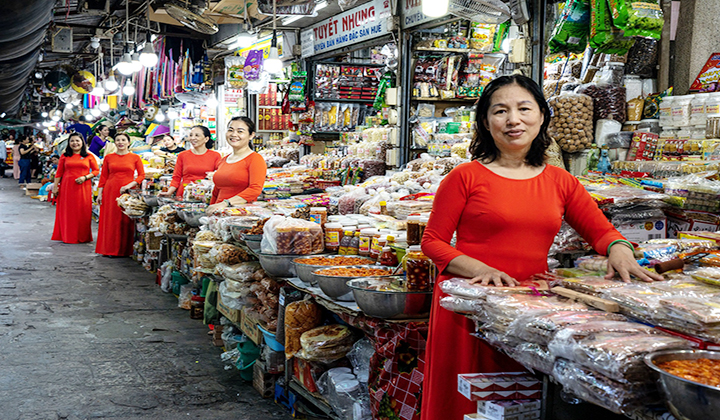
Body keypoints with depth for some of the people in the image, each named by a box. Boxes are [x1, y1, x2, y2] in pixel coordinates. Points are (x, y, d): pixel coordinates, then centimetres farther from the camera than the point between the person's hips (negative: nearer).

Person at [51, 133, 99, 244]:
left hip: (83, 187, -1)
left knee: (83, 212, 0)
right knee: (67, 212, 2)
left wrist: (85, 177, -8)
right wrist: (55, 186, 3)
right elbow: (59, 173, 8)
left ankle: (82, 237, 9)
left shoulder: (89, 157, 6)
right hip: (67, 187, 1)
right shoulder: (64, 156, 8)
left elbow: (96, 170, 6)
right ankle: (67, 236, 11)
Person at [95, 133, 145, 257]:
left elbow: (142, 175, 1)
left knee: (126, 221, -1)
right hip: (110, 191, 1)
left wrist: (129, 185, -12)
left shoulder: (135, 158, 4)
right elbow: (103, 177, 10)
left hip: (128, 192, -1)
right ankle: (110, 249, 8)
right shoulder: (108, 157, 9)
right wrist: (99, 193, 4)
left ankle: (125, 250, 6)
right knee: (110, 220, 1)